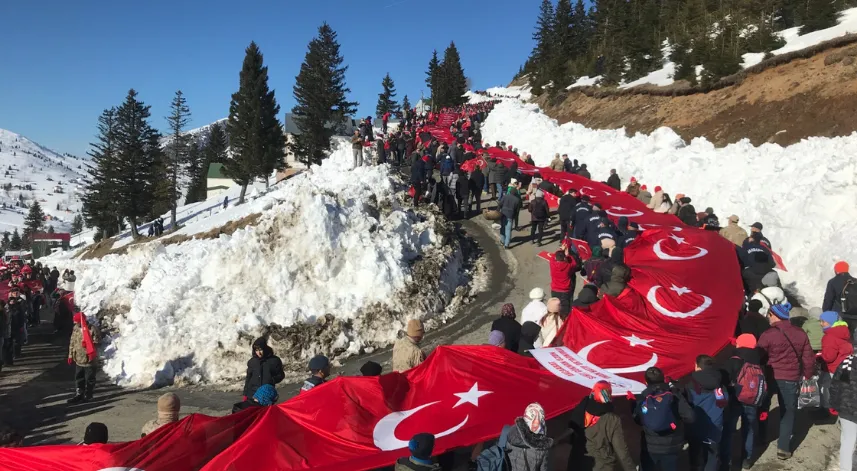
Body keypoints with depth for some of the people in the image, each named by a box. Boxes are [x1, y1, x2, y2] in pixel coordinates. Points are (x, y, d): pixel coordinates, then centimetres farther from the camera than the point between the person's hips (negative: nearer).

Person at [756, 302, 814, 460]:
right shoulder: (800, 334, 0)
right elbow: (808, 359, 4)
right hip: (791, 379, 2)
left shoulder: (768, 334, -12)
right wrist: (807, 376, 17)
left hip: (770, 377, -2)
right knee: (788, 412, 12)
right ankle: (783, 447, 8)